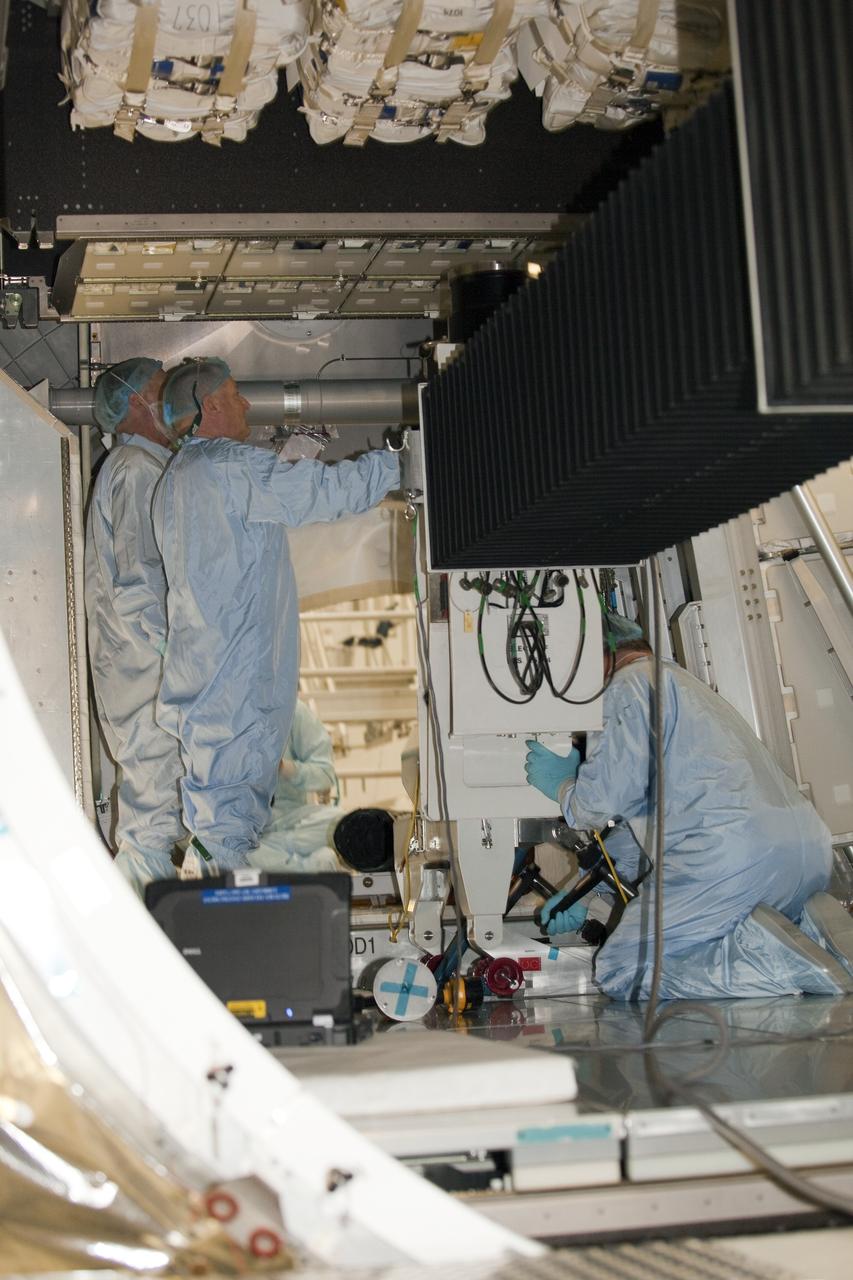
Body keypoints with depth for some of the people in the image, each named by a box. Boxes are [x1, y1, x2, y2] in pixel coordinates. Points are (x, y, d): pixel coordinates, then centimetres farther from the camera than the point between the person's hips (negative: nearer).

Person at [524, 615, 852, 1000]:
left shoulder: (632, 683, 5)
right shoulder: (683, 682, 36)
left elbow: (607, 798, -4)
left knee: (621, 973, 0)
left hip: (730, 856, -9)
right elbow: (642, 821, 40)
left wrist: (560, 784, 19)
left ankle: (764, 954, -18)